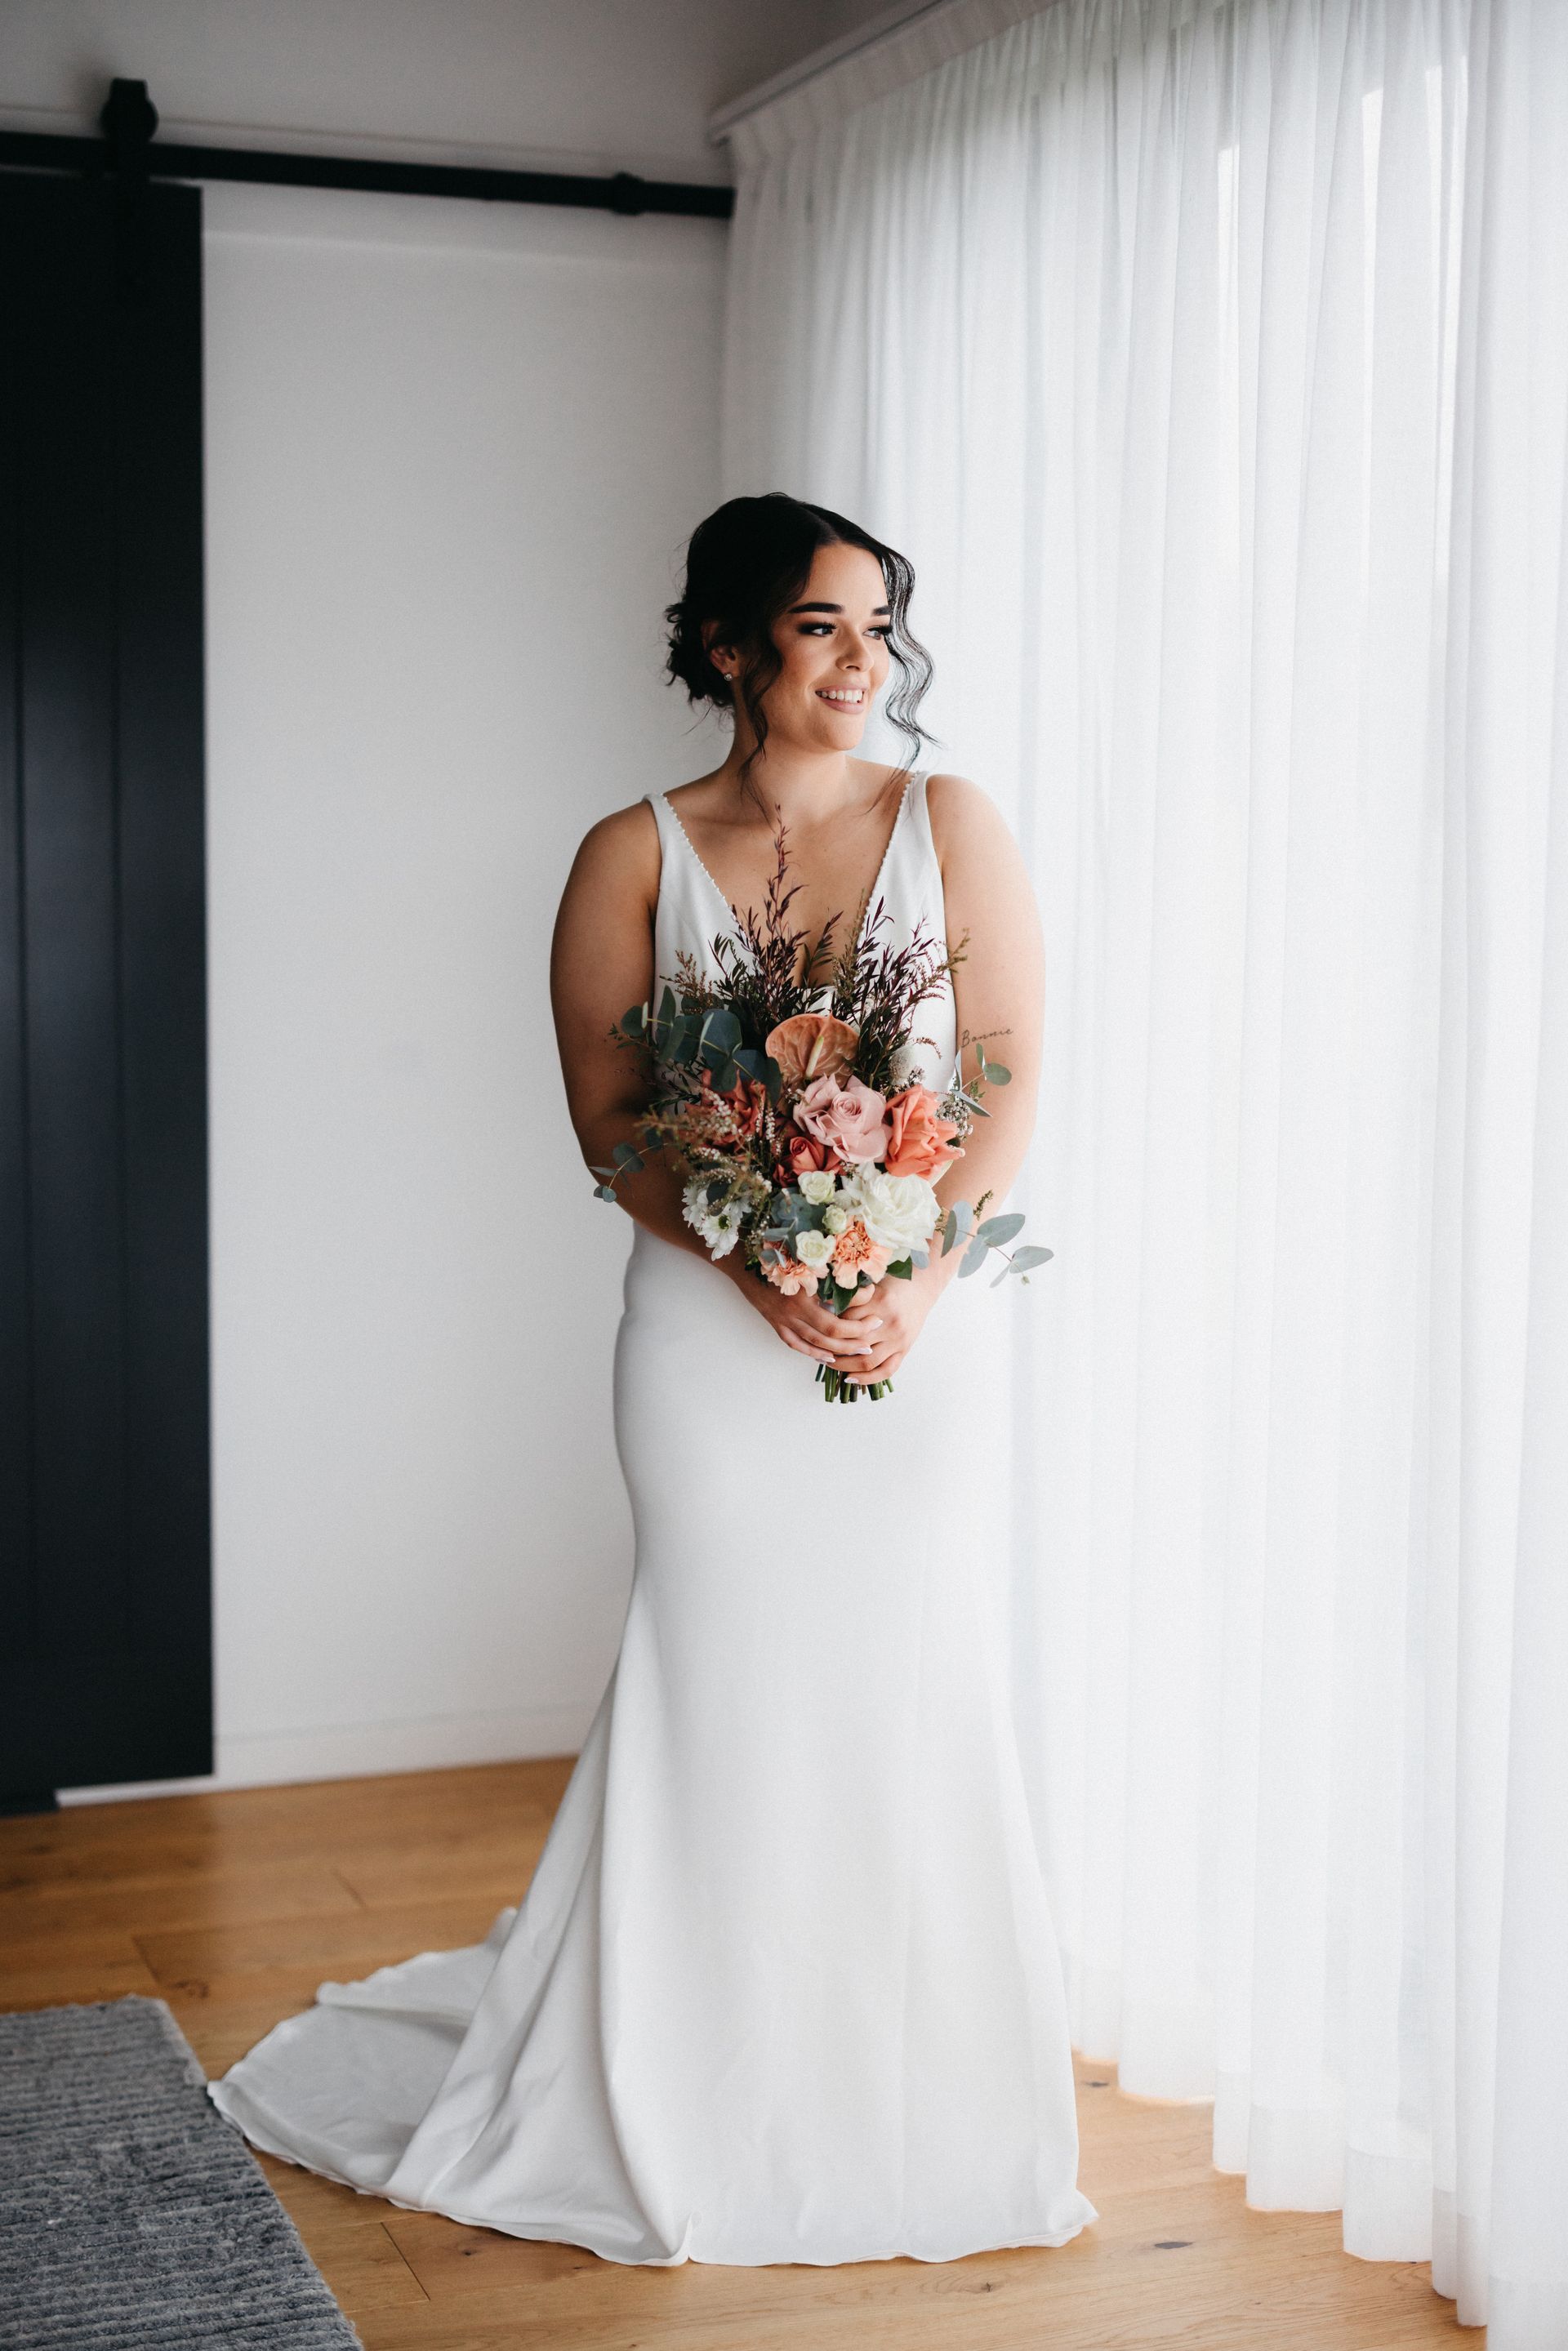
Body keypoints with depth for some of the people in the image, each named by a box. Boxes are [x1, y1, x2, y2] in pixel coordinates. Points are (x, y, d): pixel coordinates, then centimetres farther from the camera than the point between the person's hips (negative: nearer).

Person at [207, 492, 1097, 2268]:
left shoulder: (950, 824, 5)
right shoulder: (637, 855, 2)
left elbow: (1013, 1078, 0)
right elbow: (609, 1119, -2)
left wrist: (917, 1284, -12)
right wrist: (760, 1270, -16)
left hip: (927, 1316, 1)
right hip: (714, 1318, -1)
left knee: (917, 1685, 4)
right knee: (720, 1689, 2)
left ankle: (911, 2105, 22)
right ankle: (704, 2105, 21)